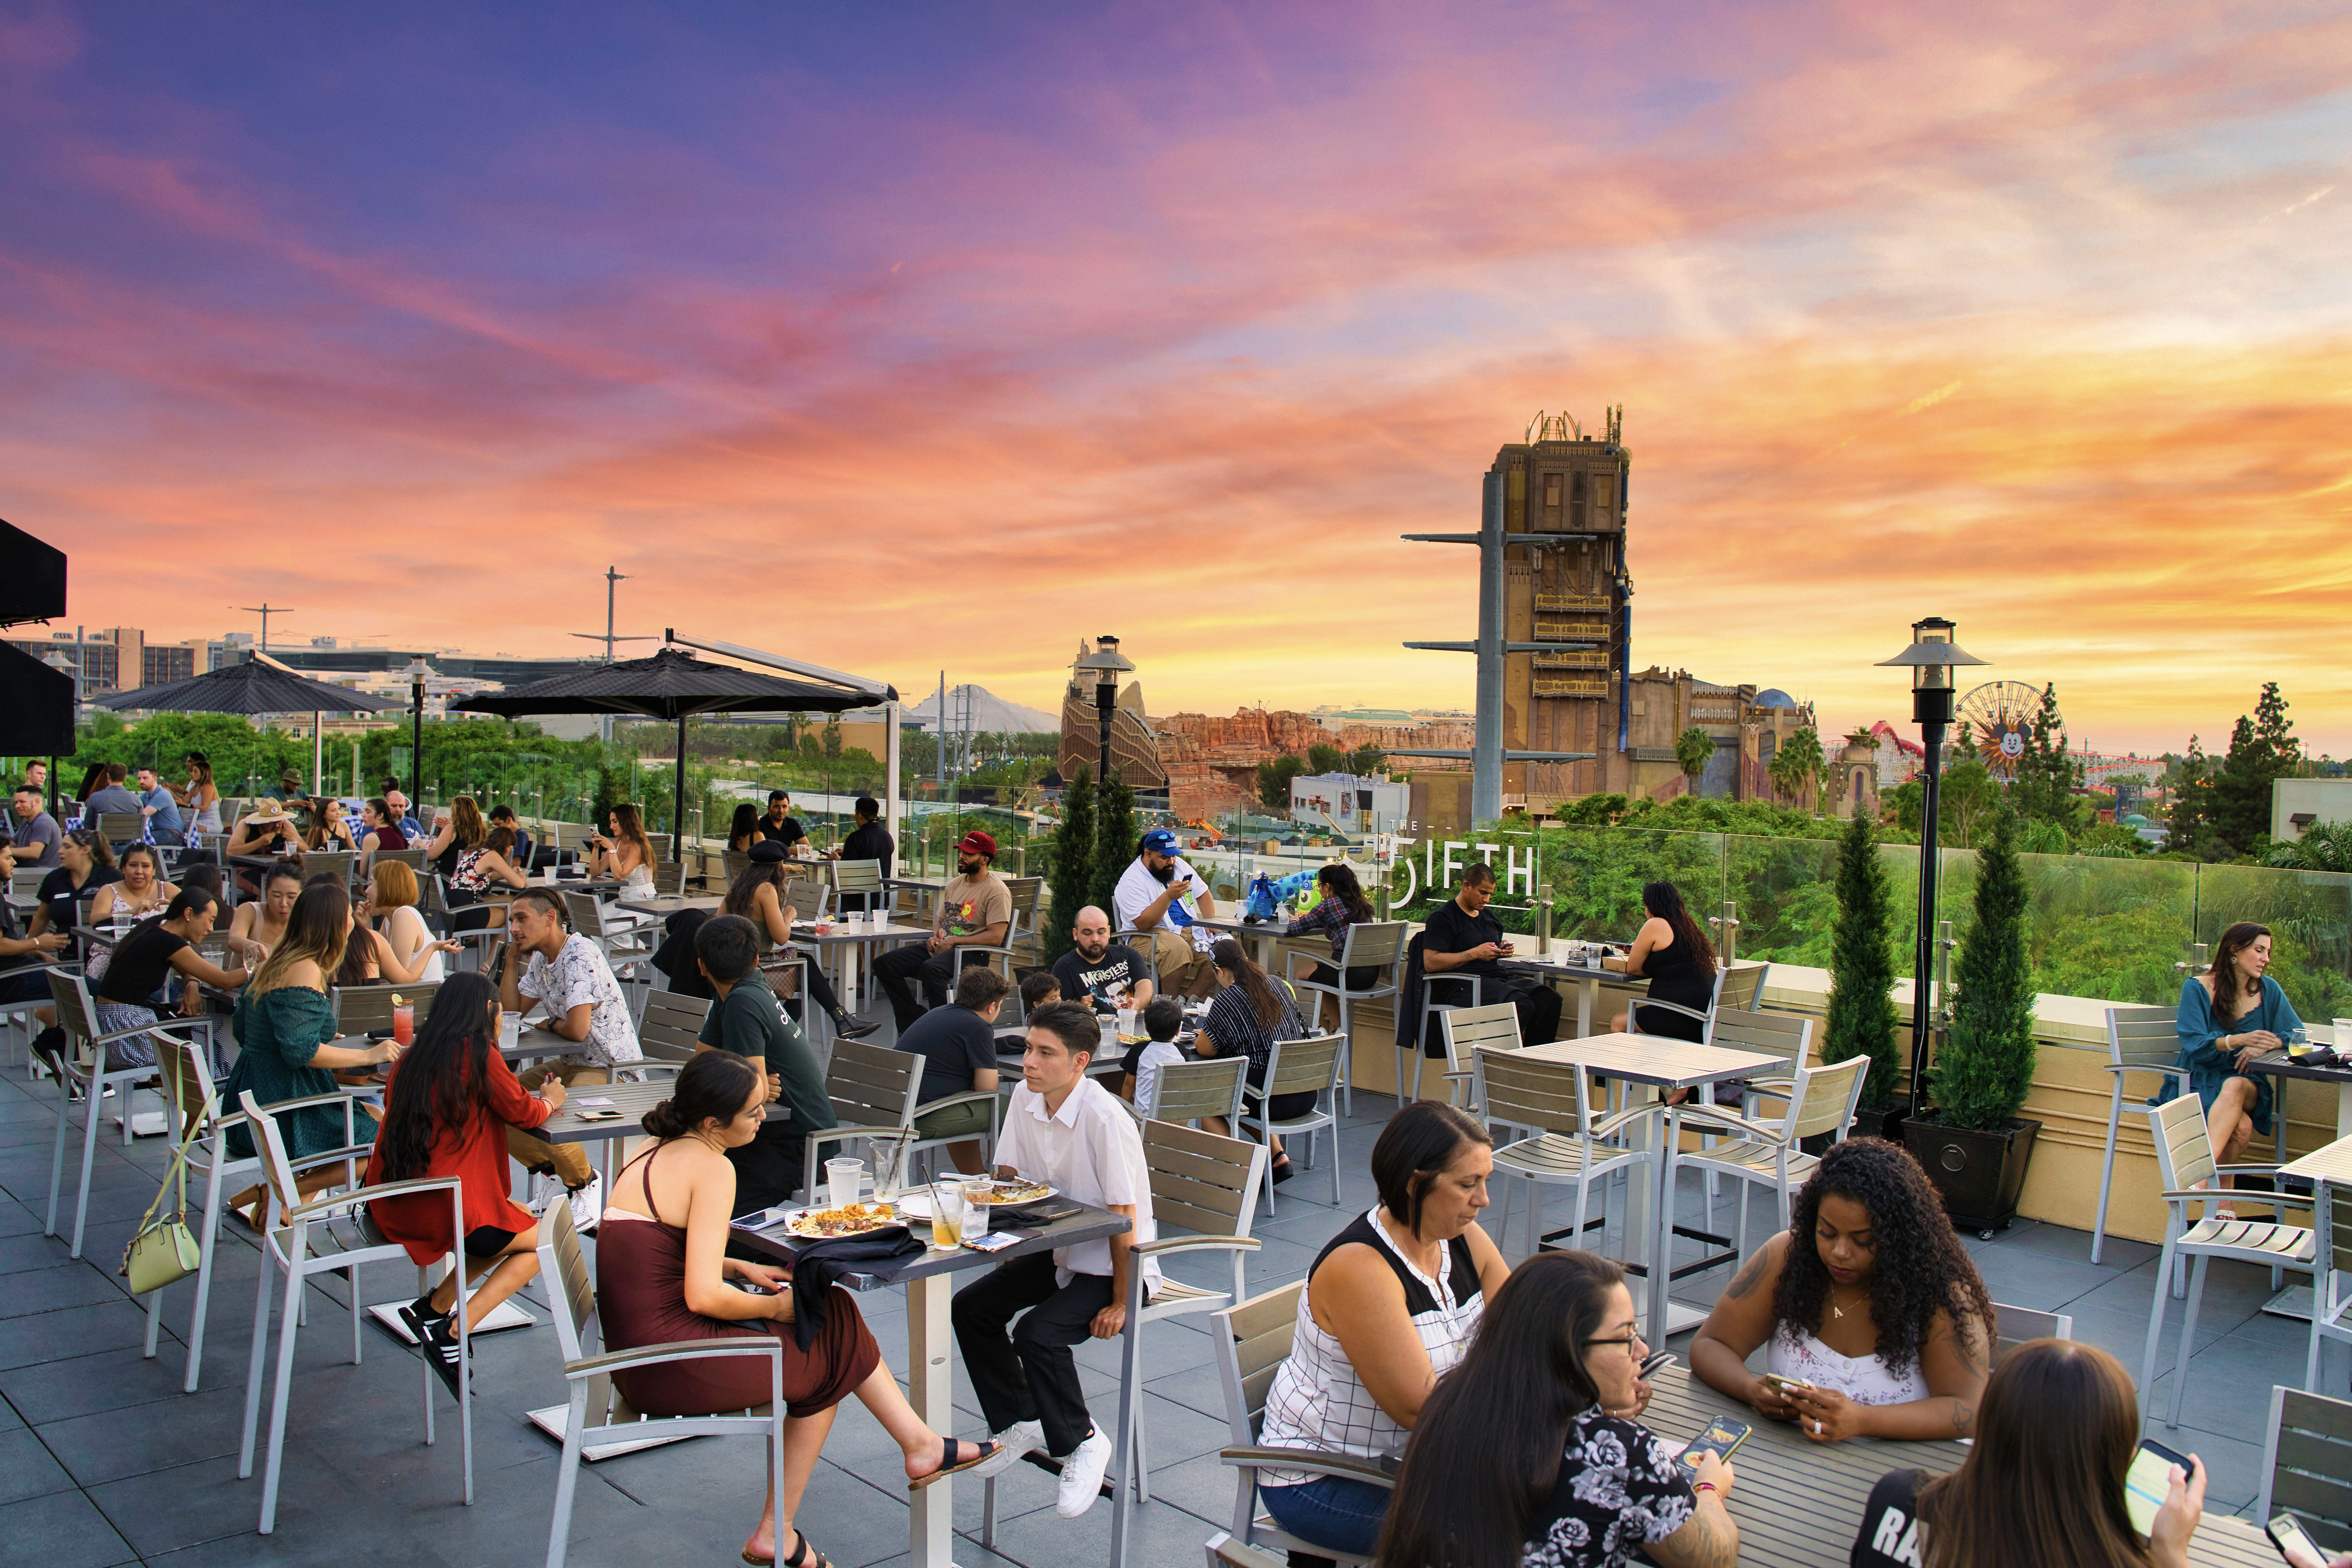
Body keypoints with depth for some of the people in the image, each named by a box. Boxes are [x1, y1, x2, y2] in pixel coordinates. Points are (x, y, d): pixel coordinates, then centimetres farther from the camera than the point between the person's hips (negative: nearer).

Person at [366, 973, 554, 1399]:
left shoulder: (414, 1055, 11)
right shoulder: (478, 1052, -10)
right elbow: (523, 1113, -1)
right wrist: (549, 1100, 20)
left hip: (388, 1205, 8)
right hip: (437, 1210, -8)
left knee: (520, 1218, 23)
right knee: (539, 1242, 11)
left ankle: (434, 1308, 15)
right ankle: (451, 1334, -3)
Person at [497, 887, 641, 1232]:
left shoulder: (580, 956, -22)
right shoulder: (541, 959, 9)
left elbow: (578, 1029, -28)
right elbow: (512, 1010, 13)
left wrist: (551, 1025, -5)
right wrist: (512, 959, 6)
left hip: (615, 1070, -10)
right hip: (573, 1063, 10)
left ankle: (587, 1186, 0)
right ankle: (558, 1177, 16)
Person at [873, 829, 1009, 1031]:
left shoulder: (997, 891, -8)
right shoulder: (955, 884, 19)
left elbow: (996, 936, -16)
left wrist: (954, 941, -15)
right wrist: (934, 937, 5)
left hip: (971, 952, -9)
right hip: (940, 947, 9)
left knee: (930, 969, -39)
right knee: (884, 964, -6)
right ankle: (913, 1024, -5)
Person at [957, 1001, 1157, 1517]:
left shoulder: (1105, 1119, -26)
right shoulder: (1025, 1098, -5)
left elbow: (1123, 1220, -21)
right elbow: (1006, 1180, 8)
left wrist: (1120, 1304, -17)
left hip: (1113, 1265, -8)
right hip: (1055, 1250, 8)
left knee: (1037, 1334, -26)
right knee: (970, 1307, -4)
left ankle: (1081, 1443, -1)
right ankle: (1020, 1424, 16)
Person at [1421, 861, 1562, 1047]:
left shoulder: (1489, 918, 24)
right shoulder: (1442, 917, 0)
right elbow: (1430, 963, -12)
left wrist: (1502, 951, 11)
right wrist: (1475, 953, -12)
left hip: (1496, 978, 8)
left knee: (1549, 998, -17)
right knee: (1522, 1004, -31)